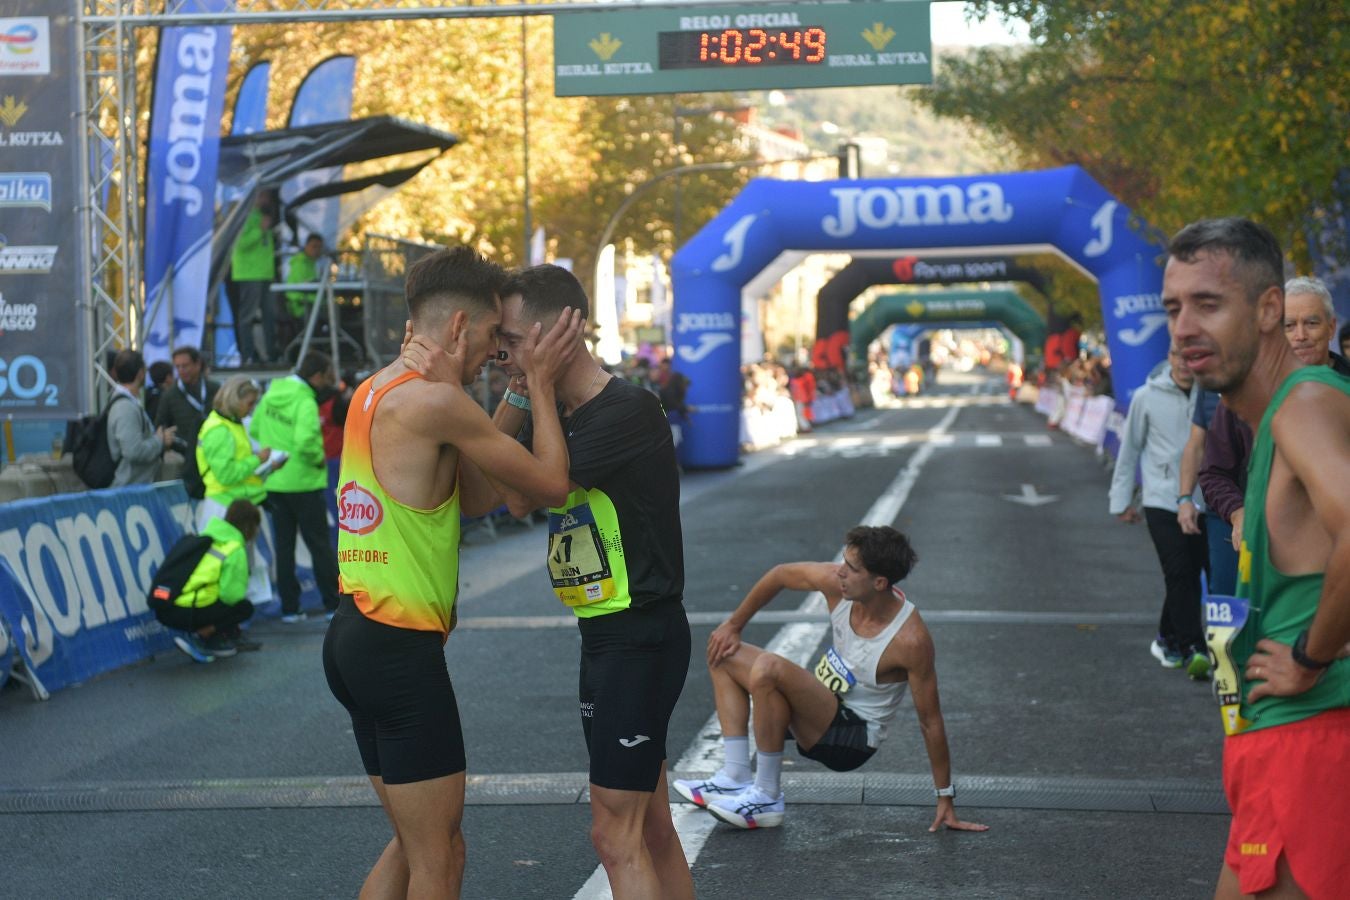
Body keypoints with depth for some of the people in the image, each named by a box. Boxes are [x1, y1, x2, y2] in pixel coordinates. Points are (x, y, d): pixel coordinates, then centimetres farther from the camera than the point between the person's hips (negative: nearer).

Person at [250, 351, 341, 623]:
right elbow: (306, 442, -31)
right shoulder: (305, 402, -19)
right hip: (303, 482, -6)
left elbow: (255, 429, 13)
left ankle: (289, 608, 12)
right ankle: (335, 603, 10)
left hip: (274, 482, 6)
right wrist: (318, 458, -13)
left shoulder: (271, 394, 4)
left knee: (283, 546, 10)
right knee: (319, 544, 4)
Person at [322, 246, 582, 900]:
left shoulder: (375, 392, 13)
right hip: (401, 649, -10)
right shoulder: (434, 401, -16)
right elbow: (551, 482, -10)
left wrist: (452, 389, 7)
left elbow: (476, 499, 11)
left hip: (354, 638, 10)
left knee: (413, 844, 20)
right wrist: (541, 382, 1)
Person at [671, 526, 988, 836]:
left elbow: (931, 721, -20)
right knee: (724, 653, 6)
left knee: (768, 668, -30)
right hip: (821, 711, 8)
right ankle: (736, 777, -1)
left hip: (853, 739, -8)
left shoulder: (911, 640, -28)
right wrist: (733, 625, 12)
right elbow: (780, 575, 7)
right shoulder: (838, 583, -13)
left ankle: (767, 799, -18)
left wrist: (946, 800, -13)